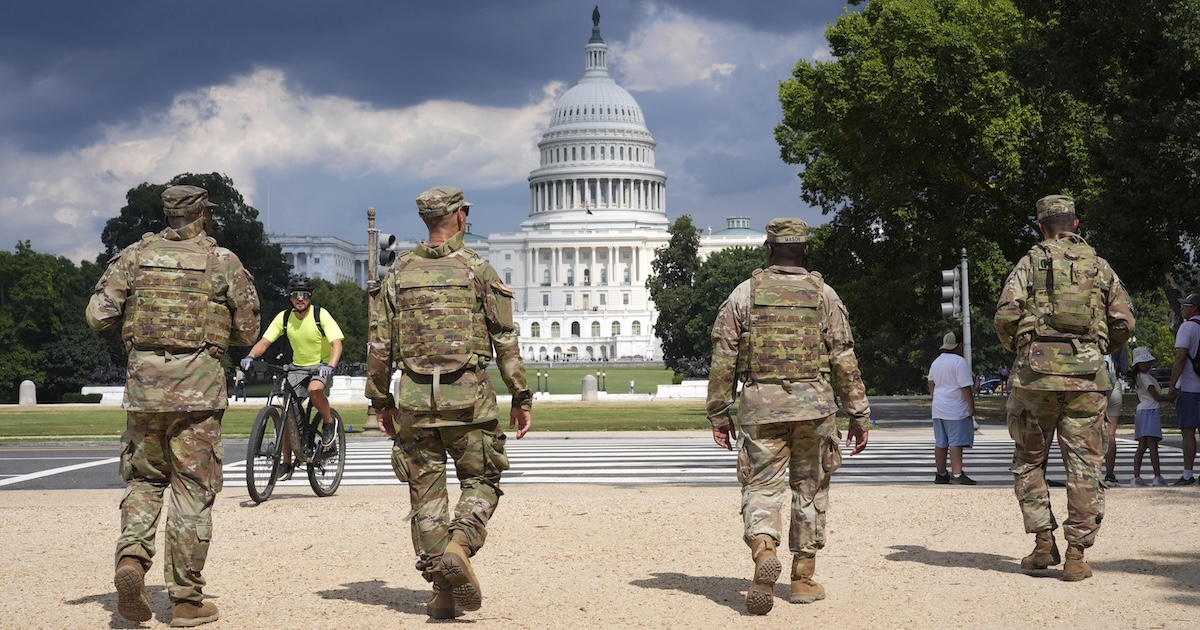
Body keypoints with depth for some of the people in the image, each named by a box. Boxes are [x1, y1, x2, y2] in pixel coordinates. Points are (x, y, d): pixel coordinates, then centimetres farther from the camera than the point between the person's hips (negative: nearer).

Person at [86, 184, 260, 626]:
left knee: (143, 478, 17)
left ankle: (131, 557, -8)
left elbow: (98, 315, 1)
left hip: (144, 382, 2)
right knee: (193, 490, 4)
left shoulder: (135, 256, 6)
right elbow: (247, 331, 5)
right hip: (198, 389, -2)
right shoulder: (224, 262, 2)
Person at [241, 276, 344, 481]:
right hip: (298, 366, 4)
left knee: (314, 389, -36)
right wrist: (250, 356, -29)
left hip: (322, 365, -4)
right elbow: (264, 341, -8)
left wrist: (330, 365, -44)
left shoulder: (321, 315, -16)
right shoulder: (284, 317, -6)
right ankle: (287, 462, 3)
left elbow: (337, 343, -25)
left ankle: (329, 423, -7)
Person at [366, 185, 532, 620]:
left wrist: (381, 400, 15)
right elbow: (505, 340, -3)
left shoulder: (399, 273, 7)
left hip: (414, 399, 2)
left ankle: (442, 591, 6)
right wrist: (521, 398, 2)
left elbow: (378, 345, 6)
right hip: (468, 396, -2)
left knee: (426, 491, 8)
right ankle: (460, 544, -18)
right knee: (481, 480, 10)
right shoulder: (478, 270, 0)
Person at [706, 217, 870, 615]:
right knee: (810, 489, 12)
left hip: (760, 405, 0)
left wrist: (719, 413, 8)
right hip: (813, 404, 1)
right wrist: (858, 414, 6)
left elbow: (723, 358, 1)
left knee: (762, 487, 2)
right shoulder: (824, 294, 3)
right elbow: (844, 360, 0)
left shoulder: (745, 293, 2)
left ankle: (764, 553, -25)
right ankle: (803, 578, 16)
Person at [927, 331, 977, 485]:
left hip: (939, 408, 8)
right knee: (956, 443, -10)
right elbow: (965, 387, -15)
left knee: (940, 443, 10)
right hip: (956, 409, -8)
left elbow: (931, 385, 23)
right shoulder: (959, 362, -12)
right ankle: (957, 475, -15)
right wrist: (972, 407, -11)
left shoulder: (936, 362, 13)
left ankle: (941, 474, 14)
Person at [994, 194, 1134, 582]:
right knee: (1084, 466, 4)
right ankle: (1076, 556, 0)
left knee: (1029, 461, 14)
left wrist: (1017, 348, 13)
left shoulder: (1030, 263, 4)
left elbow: (1005, 317, -6)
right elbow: (1124, 322, 9)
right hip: (1086, 375, 1)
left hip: (1037, 374, -1)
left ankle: (1044, 542, 7)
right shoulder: (1099, 266, 11)